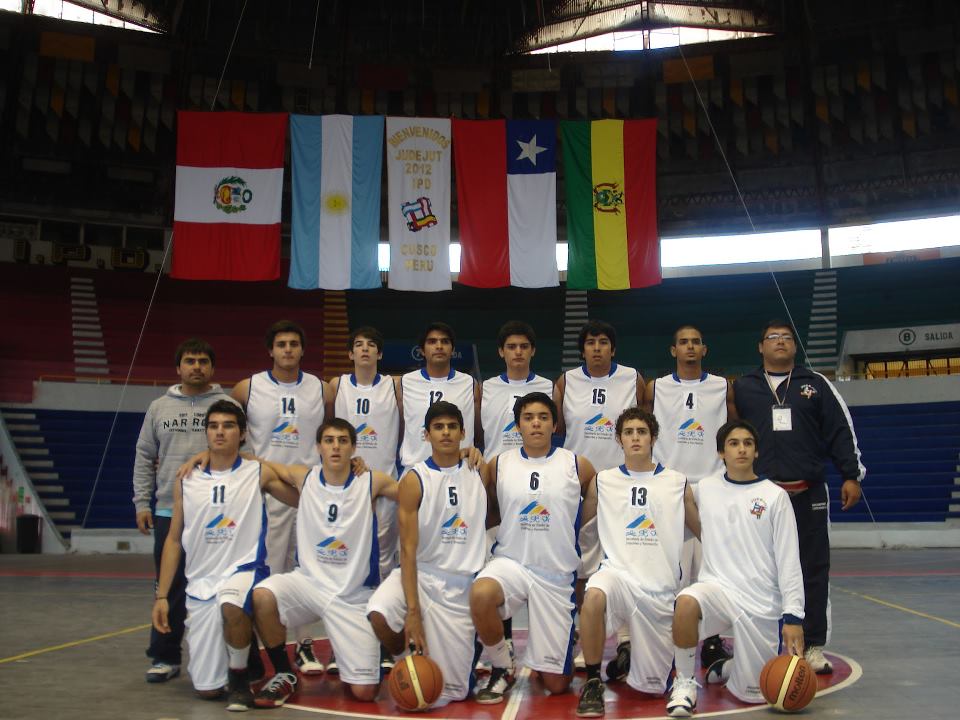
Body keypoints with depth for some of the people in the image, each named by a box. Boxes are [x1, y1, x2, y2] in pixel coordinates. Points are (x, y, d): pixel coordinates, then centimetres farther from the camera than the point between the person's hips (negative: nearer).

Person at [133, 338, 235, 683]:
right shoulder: (159, 407, 11)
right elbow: (144, 458, 13)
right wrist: (142, 502, 6)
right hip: (169, 511, 3)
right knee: (169, 587, 8)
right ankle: (165, 657, 18)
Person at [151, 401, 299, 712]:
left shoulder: (259, 473, 0)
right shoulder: (187, 481, 6)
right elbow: (173, 540, 10)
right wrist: (161, 596, 5)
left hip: (244, 570, -3)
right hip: (201, 583, 3)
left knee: (231, 605, -40)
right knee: (206, 688, -1)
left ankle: (240, 678, -11)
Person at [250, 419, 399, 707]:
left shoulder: (372, 482, -6)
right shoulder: (303, 478, -1)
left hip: (354, 595, -2)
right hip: (309, 581, 2)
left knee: (364, 693, -8)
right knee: (263, 595, -30)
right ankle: (285, 675, -4)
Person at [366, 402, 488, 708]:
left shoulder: (480, 473, 2)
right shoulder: (414, 480, -7)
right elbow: (408, 550, -11)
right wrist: (412, 610, -18)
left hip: (461, 585, 1)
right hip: (419, 574, -1)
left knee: (451, 693, -1)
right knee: (378, 613, -33)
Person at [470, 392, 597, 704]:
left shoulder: (577, 466, -3)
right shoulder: (499, 464, 1)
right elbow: (488, 511, 18)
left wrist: (572, 522, 4)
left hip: (557, 575, 0)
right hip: (510, 561, 1)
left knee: (556, 685, 0)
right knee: (480, 595, -37)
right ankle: (503, 668, -8)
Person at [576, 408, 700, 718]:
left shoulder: (677, 483, 5)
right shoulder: (602, 482, 5)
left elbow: (703, 532, 14)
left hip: (661, 589, 1)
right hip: (618, 573, -1)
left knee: (652, 686, 5)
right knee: (594, 595, -38)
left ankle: (628, 656, 41)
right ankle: (593, 682, -16)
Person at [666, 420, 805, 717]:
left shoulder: (775, 495, -1)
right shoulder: (704, 488, 5)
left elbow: (789, 561, -3)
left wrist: (793, 615, -9)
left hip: (762, 603, 0)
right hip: (717, 587, 1)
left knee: (752, 693, -1)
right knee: (686, 602, -34)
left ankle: (728, 666, 34)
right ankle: (684, 682, -12)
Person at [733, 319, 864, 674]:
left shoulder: (816, 384, 8)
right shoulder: (742, 388, 8)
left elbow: (841, 431, 7)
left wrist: (851, 475, 0)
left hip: (809, 493, 0)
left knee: (814, 571, 2)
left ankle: (813, 647, 11)